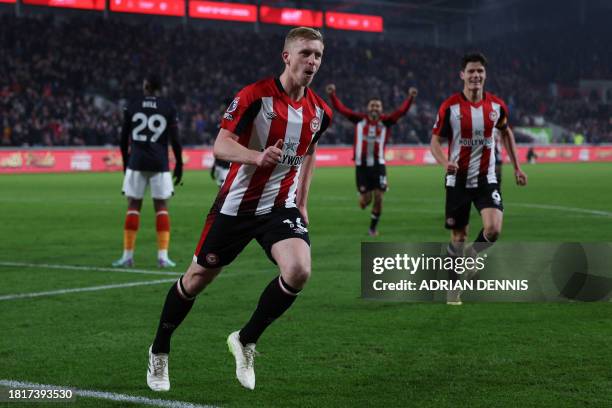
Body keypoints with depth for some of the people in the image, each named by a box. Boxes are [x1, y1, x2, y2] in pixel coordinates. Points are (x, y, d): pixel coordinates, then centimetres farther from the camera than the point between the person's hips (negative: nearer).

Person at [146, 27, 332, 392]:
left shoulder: (320, 112, 2)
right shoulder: (255, 95, -14)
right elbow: (221, 146, -20)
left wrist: (302, 201, 19)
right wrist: (258, 157, -39)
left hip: (281, 207, 3)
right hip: (237, 205, -3)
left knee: (298, 272, -23)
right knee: (197, 278, 8)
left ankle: (246, 341, 0)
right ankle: (159, 351, 32)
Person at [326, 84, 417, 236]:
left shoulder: (385, 122, 4)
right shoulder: (359, 120, 4)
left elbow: (401, 111, -6)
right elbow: (341, 109, 2)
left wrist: (410, 98, -19)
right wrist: (332, 95, -9)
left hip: (378, 164, 0)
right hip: (362, 165, 0)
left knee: (378, 197, -3)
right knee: (365, 200, -1)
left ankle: (373, 227, 17)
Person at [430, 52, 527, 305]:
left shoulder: (496, 105, 1)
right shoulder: (450, 107, -8)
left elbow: (506, 132, 19)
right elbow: (435, 141, -4)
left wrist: (516, 167, 17)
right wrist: (445, 163, -25)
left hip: (486, 179, 2)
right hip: (458, 180, -1)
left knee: (493, 229, -20)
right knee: (459, 236, 5)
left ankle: (471, 259, 11)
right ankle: (454, 288, 23)